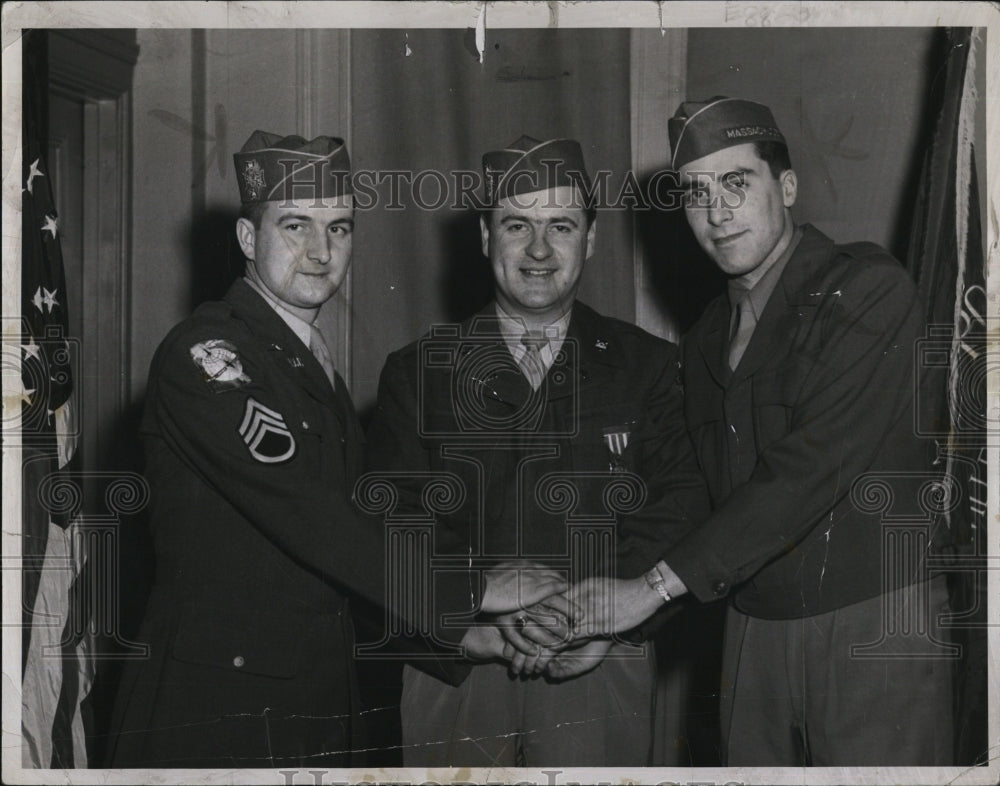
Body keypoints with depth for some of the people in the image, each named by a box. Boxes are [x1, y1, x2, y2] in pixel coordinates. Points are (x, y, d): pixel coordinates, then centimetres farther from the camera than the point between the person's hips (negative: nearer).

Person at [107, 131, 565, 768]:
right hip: (218, 709, -8)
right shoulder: (203, 352, -13)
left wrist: (454, 629, 3)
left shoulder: (317, 369, 15)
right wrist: (466, 594, -19)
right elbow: (303, 518, -22)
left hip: (322, 704, 8)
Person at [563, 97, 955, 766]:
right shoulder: (708, 338, 13)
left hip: (873, 622, -6)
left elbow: (811, 467, -20)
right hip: (754, 628, 6)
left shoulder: (869, 289, -11)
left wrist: (657, 584, -20)